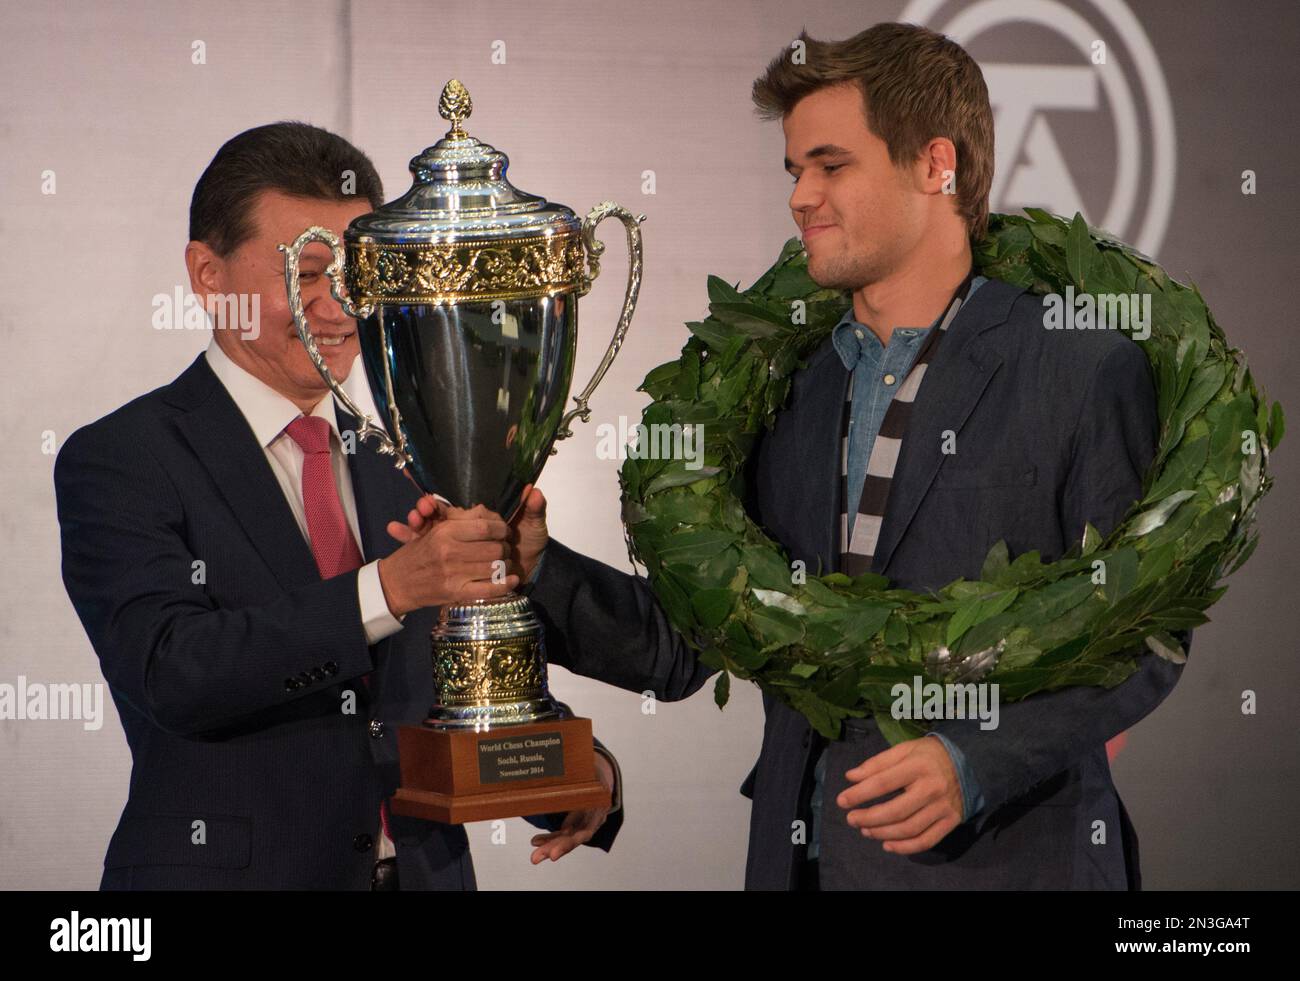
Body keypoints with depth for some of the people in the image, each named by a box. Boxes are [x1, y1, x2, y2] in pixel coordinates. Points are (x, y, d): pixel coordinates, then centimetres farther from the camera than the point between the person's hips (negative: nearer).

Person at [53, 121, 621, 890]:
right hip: (224, 868, -5)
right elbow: (171, 673, -23)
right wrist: (388, 588, -32)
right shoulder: (119, 462, -9)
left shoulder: (404, 461, 7)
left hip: (425, 869, 5)